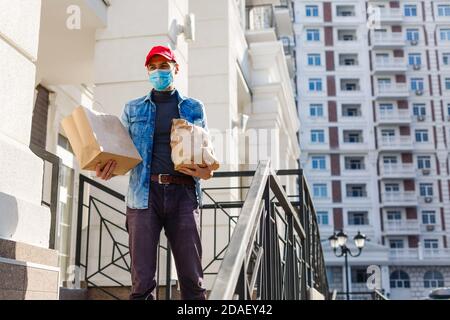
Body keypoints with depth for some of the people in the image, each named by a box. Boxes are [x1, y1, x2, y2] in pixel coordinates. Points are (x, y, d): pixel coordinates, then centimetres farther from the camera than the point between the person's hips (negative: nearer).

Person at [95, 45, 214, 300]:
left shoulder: (194, 108, 17)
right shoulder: (133, 109, 18)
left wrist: (206, 172, -8)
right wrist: (108, 169, -8)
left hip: (183, 193, 0)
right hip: (145, 193, 0)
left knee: (192, 278, -3)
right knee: (142, 280, -5)